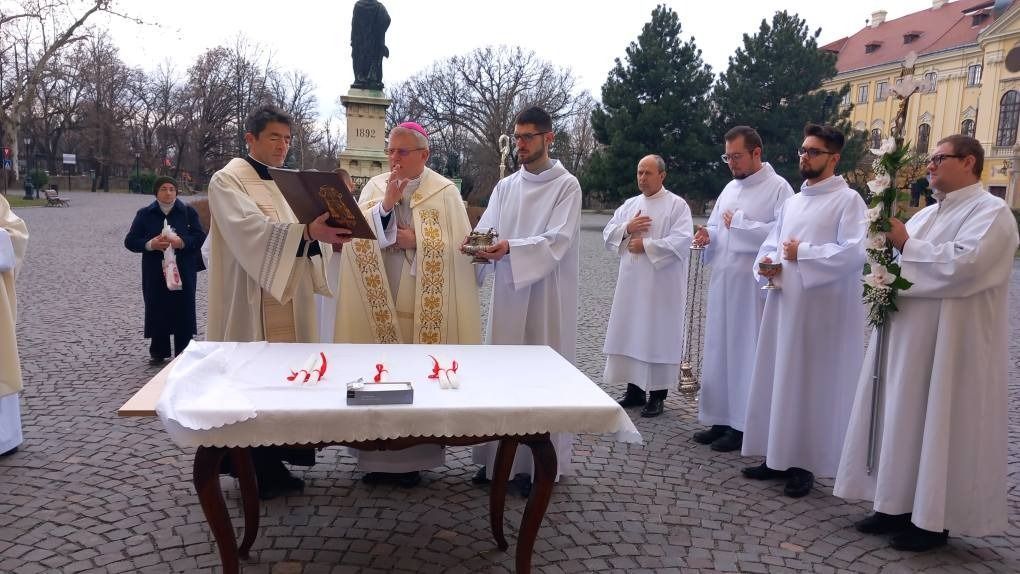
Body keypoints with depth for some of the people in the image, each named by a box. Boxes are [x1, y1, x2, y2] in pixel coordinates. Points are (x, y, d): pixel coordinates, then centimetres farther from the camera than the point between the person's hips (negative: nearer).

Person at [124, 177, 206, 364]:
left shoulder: (188, 212, 4)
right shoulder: (145, 214, 6)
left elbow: (200, 237, -3)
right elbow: (130, 241, 3)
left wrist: (181, 242, -20)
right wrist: (150, 244, -15)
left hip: (183, 271, -1)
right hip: (155, 273, 1)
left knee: (184, 310, 0)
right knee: (156, 310, 3)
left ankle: (183, 353, 10)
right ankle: (158, 352, 15)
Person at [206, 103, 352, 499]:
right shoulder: (228, 180, -6)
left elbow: (298, 237, 11)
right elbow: (252, 231, -25)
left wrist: (327, 234, -11)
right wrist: (308, 232, -38)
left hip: (289, 300, 7)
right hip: (251, 303, -7)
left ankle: (275, 466, 22)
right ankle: (254, 472, 11)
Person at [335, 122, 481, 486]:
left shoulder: (445, 192, 0)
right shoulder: (374, 187, 8)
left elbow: (457, 246, -5)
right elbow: (357, 238, -4)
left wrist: (416, 241, -13)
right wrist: (386, 204, -15)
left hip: (425, 307, -2)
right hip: (378, 304, 3)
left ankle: (415, 456, 16)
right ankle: (377, 456, 18)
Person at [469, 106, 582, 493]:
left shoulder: (567, 186, -3)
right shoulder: (505, 187, 13)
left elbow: (558, 241, -15)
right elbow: (485, 230, 5)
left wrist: (510, 248, -28)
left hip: (546, 295, -5)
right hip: (507, 293, 5)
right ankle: (498, 456, 18)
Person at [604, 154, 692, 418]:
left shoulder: (677, 205, -4)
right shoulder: (629, 205, 14)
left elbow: (681, 242, -16)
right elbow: (608, 235, 12)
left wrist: (646, 244, -14)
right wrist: (627, 228, -7)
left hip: (661, 287, -6)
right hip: (631, 285, 6)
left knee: (657, 337, 0)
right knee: (630, 335, 9)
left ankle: (656, 396, 11)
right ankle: (635, 390, 22)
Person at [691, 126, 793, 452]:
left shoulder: (778, 188, -6)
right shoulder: (730, 188, 17)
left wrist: (738, 223, -14)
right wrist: (707, 236, 0)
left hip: (751, 286, -7)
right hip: (722, 283, 7)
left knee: (745, 351, -2)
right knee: (719, 349, 9)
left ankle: (743, 426, 7)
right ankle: (722, 420, 18)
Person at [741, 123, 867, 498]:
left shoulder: (848, 200, -7)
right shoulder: (793, 201, 16)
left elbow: (854, 253, -19)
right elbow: (771, 244, 17)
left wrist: (802, 253, -12)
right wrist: (767, 264, -5)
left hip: (820, 311, -7)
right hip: (784, 305, 7)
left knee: (810, 383, 0)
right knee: (777, 379, 10)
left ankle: (804, 464, 12)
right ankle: (777, 456, 21)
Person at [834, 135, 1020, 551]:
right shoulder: (926, 215, 16)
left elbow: (961, 265, -25)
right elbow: (900, 263, 17)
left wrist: (907, 244, -15)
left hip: (950, 345, -8)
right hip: (908, 337, 8)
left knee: (940, 425, -1)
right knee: (902, 419, 10)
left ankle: (934, 520, 11)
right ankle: (901, 504, 20)